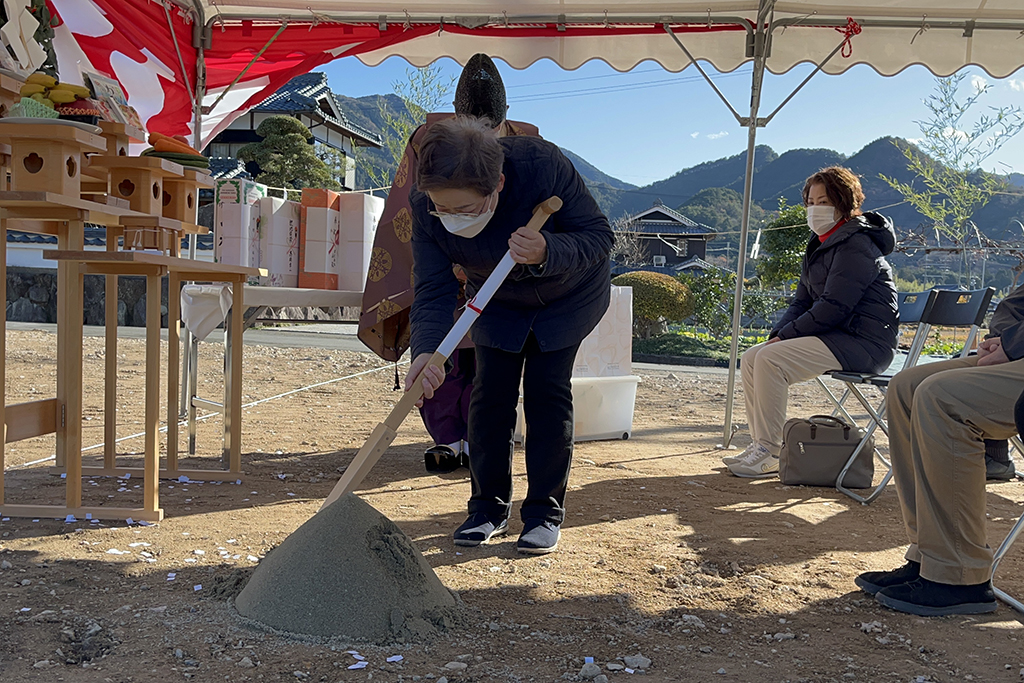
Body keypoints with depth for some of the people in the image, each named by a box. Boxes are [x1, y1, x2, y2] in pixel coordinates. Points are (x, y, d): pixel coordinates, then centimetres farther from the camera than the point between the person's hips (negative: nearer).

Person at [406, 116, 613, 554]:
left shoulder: (541, 165, -38)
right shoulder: (426, 206, -28)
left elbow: (599, 235, -30)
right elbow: (432, 290, -29)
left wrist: (547, 252, -50)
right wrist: (426, 349, -48)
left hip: (569, 295, -2)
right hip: (497, 303, 3)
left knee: (547, 390, -9)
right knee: (491, 391, -4)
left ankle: (545, 512, 3)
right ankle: (489, 508, 11)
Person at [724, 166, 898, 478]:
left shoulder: (855, 245, -14)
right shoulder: (821, 244, 17)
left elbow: (833, 307, -22)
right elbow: (803, 301, 18)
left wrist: (786, 335, -16)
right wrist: (778, 334, 1)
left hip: (863, 343, -10)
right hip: (836, 335, 10)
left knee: (770, 359, -25)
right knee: (751, 357, -1)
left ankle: (771, 454, -19)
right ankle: (760, 444, 1)